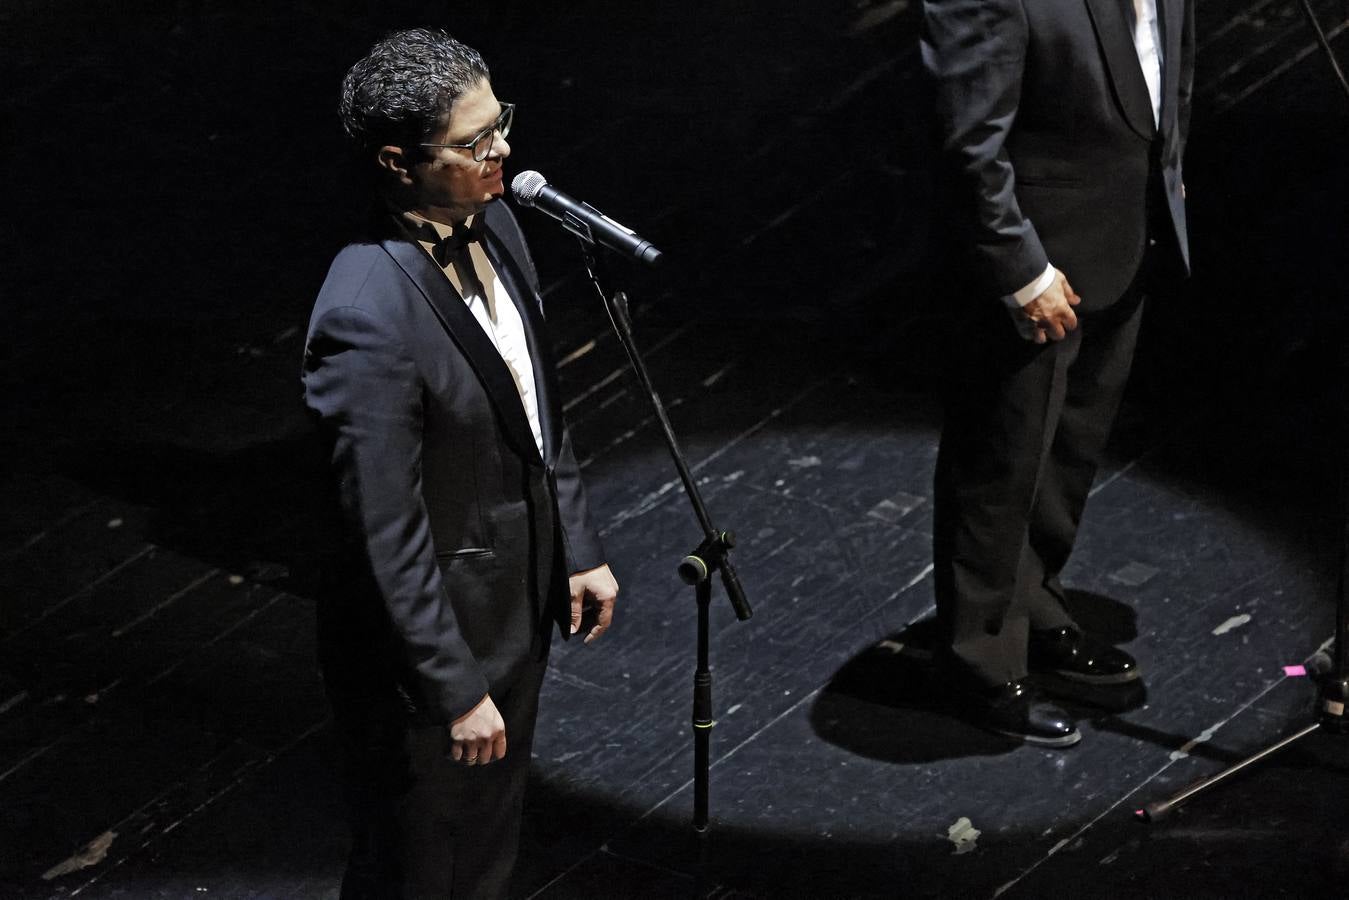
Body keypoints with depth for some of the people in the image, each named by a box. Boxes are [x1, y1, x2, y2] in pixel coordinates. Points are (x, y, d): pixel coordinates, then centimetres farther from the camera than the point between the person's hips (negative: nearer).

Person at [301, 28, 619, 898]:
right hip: (424, 631, -8)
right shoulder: (369, 318, -32)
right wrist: (456, 690, -21)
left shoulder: (493, 223, -5)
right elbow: (387, 534, -27)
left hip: (516, 605, 8)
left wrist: (578, 548, 12)